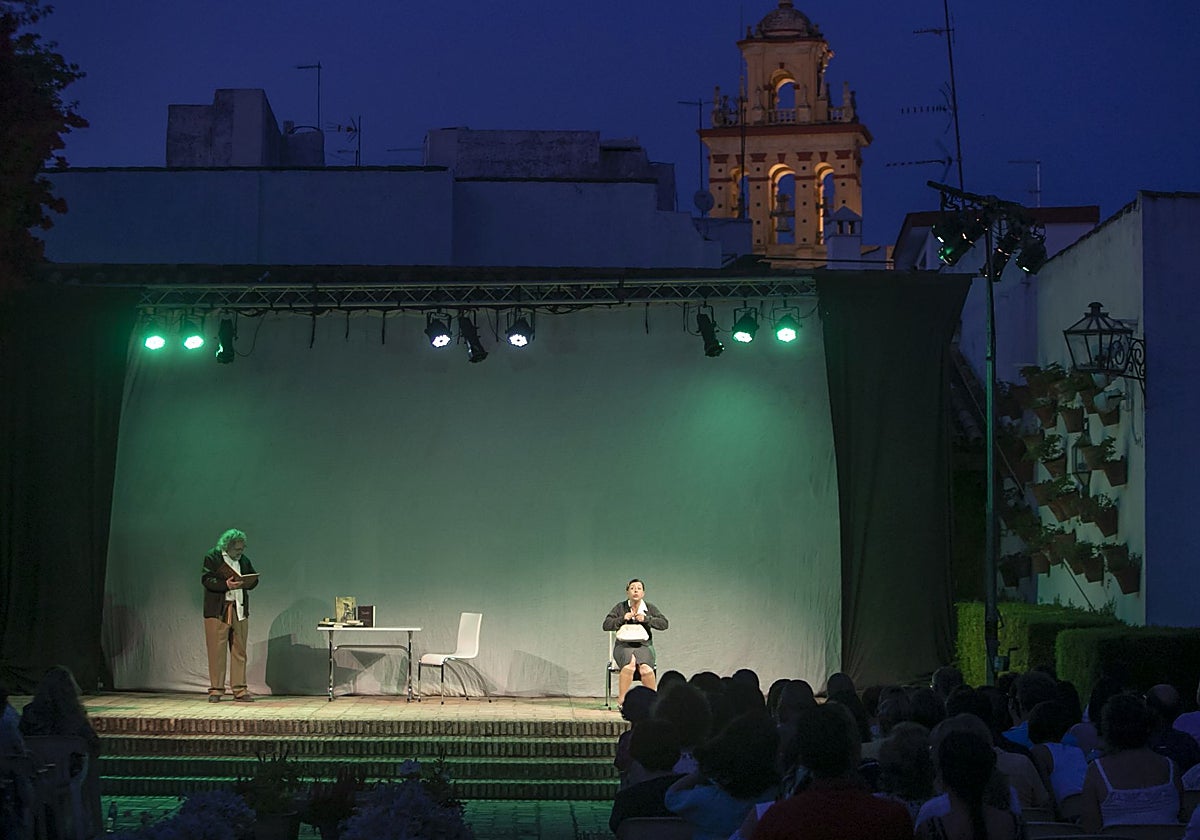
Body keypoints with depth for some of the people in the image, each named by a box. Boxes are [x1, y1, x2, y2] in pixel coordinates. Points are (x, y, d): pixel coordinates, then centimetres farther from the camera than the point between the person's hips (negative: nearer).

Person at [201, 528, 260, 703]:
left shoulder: (244, 560, 14)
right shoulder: (212, 558, -2)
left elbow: (254, 580, 16)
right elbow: (206, 579, -11)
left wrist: (246, 583, -7)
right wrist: (226, 585, -24)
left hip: (240, 610, 5)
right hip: (218, 611, -5)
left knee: (239, 651, 5)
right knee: (217, 651, -2)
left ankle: (239, 690, 8)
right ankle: (216, 690, 6)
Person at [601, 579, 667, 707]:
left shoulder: (650, 608, 12)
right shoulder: (620, 607, 10)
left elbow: (664, 624, 0)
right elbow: (606, 625, 4)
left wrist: (646, 619, -11)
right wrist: (623, 619, -10)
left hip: (644, 645, 1)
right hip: (623, 646, -1)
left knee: (645, 668, -34)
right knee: (630, 664, -37)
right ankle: (621, 700, -30)